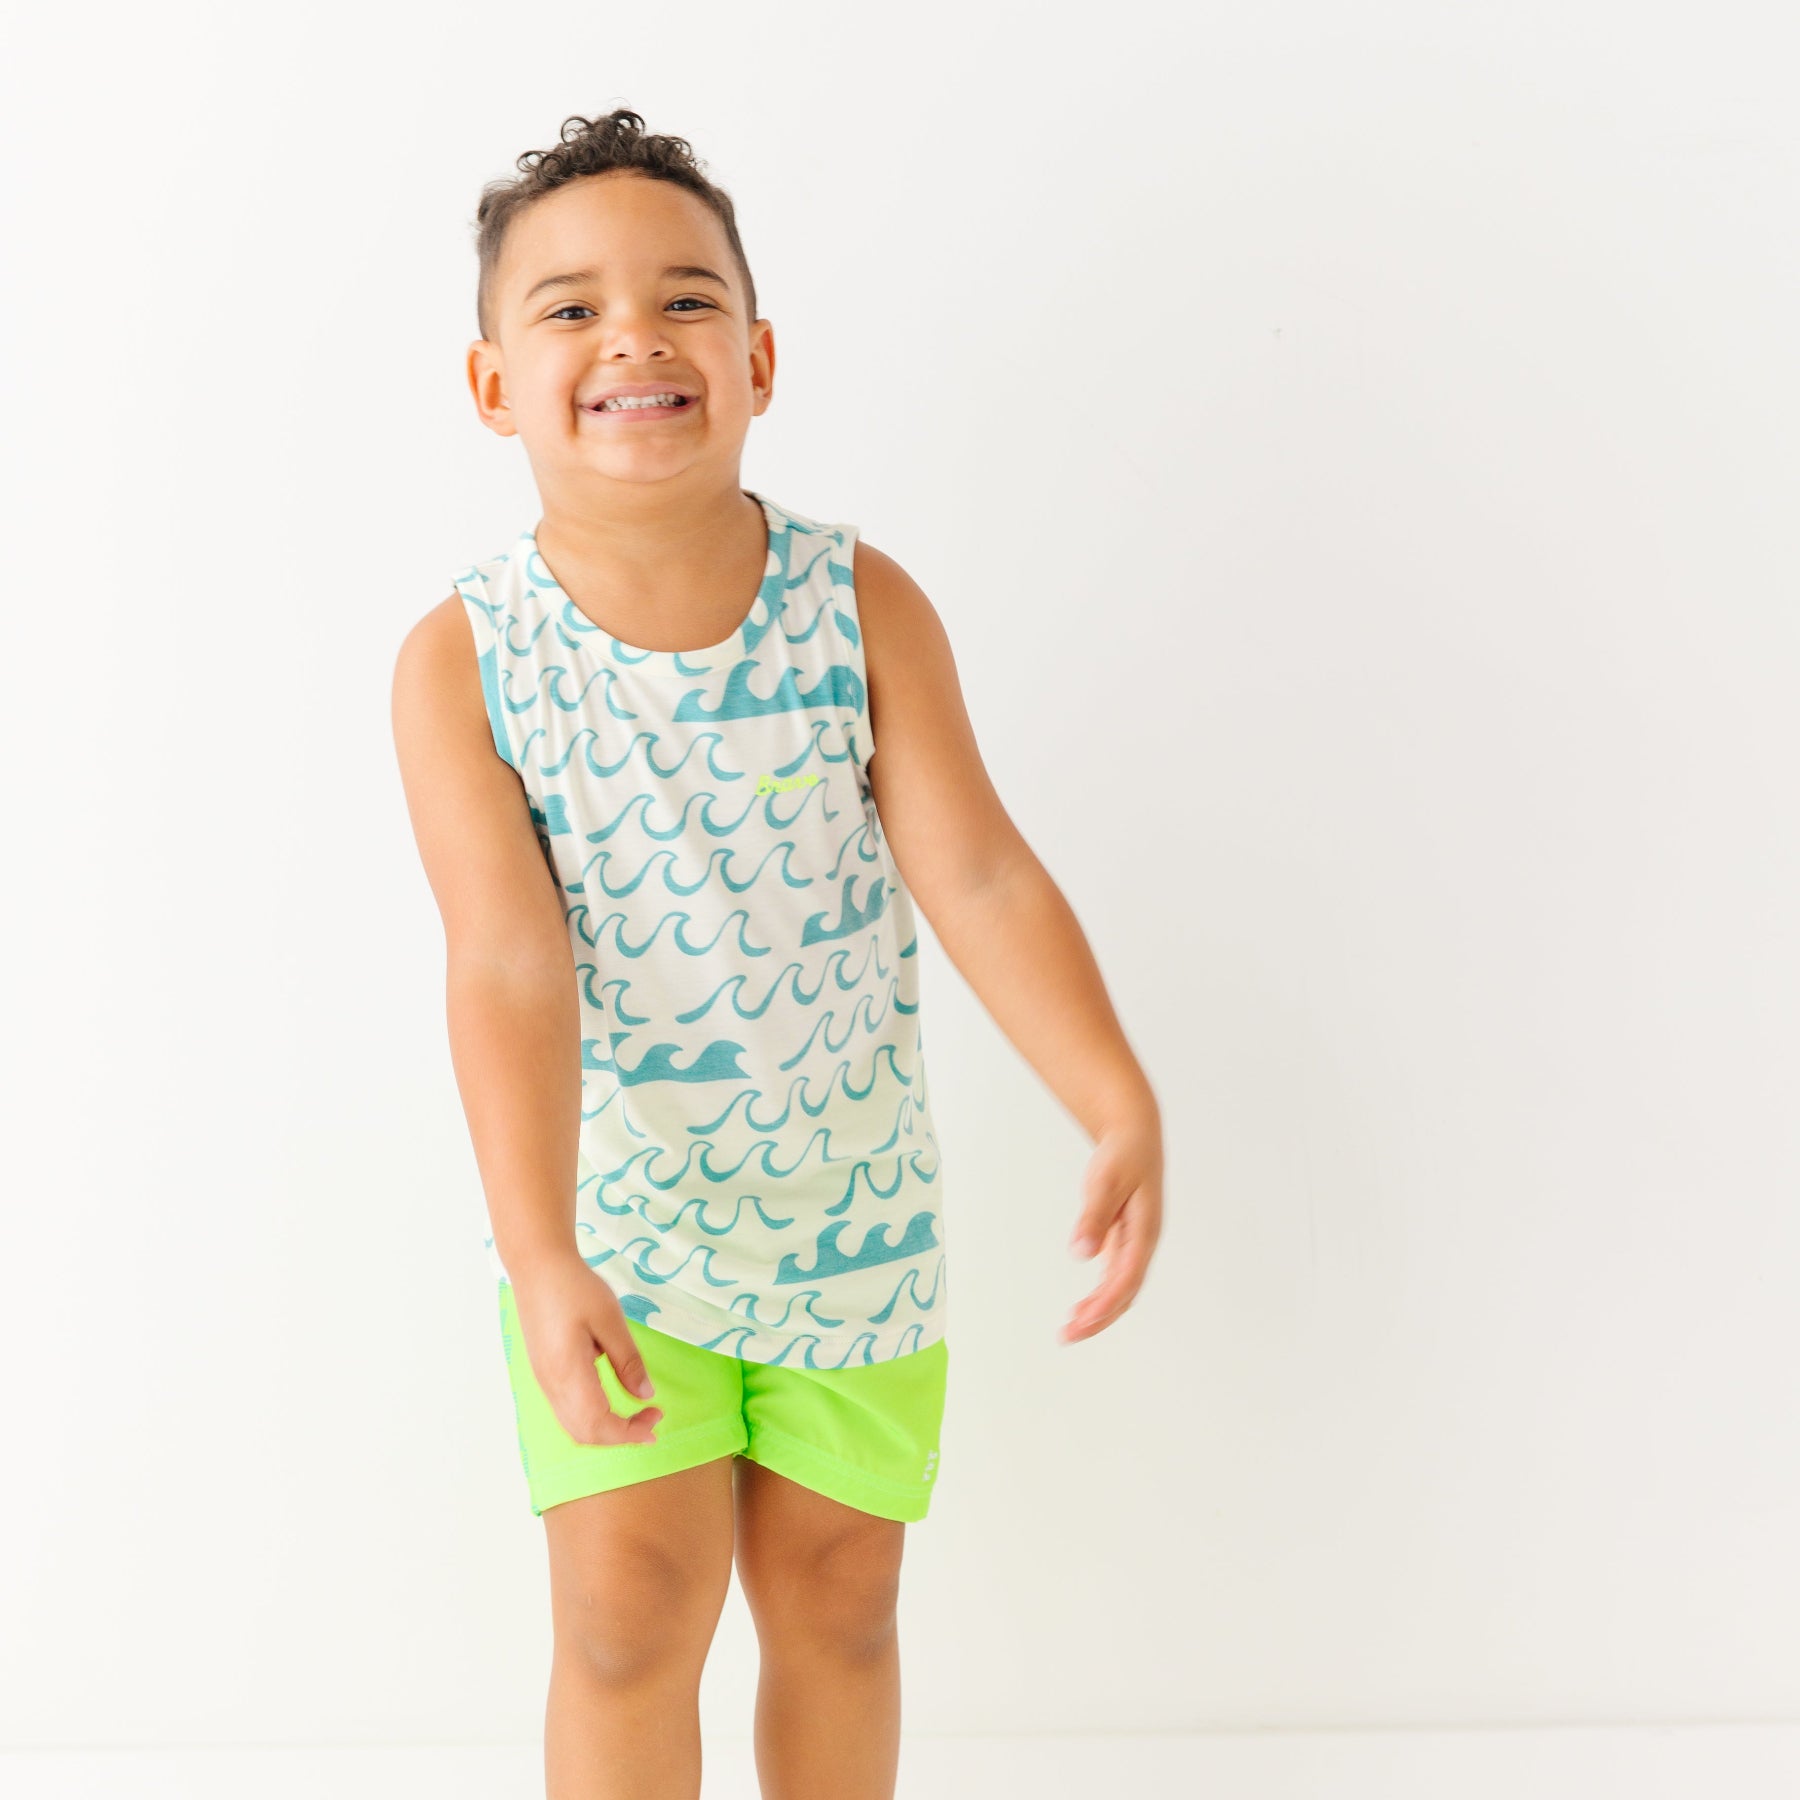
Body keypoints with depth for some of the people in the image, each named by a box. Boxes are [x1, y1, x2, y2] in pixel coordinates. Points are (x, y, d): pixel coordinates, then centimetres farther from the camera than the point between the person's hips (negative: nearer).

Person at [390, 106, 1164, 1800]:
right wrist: (543, 1257, -32)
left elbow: (976, 872, -16)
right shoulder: (463, 660, -15)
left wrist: (1121, 1107, -29)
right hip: (607, 1214, -2)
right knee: (630, 1605, -4)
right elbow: (508, 958, -22)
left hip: (851, 1200, 2)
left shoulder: (862, 604, -10)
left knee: (835, 1597, 14)